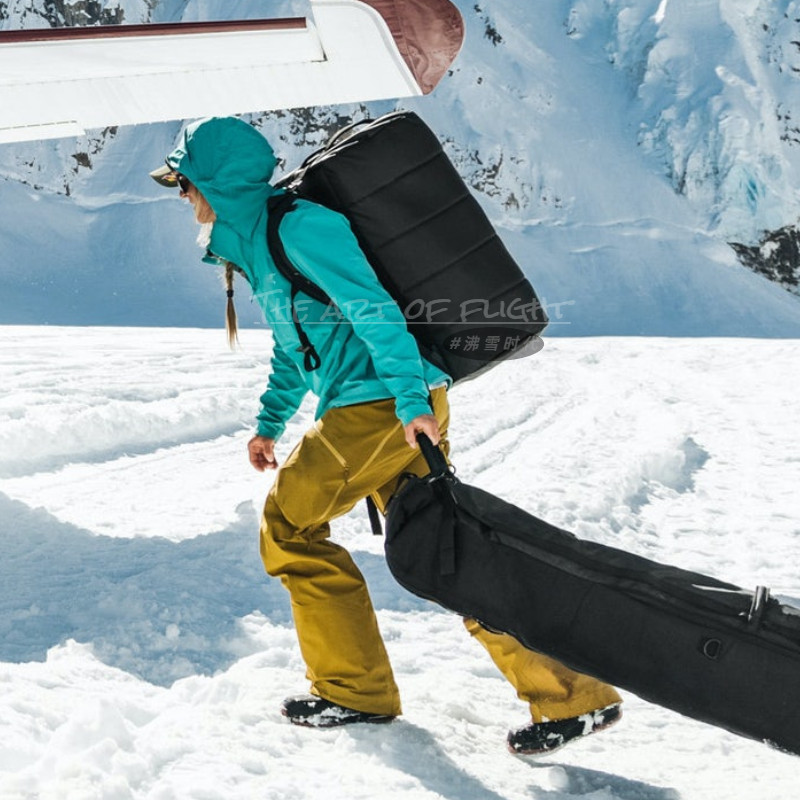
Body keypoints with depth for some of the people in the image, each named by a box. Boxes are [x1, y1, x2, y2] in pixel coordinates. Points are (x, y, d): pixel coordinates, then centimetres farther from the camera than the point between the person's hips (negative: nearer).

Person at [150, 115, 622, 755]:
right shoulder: (260, 239, 22)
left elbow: (372, 307, -21)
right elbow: (296, 342, 31)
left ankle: (356, 689, 13)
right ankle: (571, 696, 8)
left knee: (288, 526, 2)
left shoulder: (295, 226, -10)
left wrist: (409, 399, -27)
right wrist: (269, 423, 33)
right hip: (390, 408, 9)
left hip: (382, 404, -9)